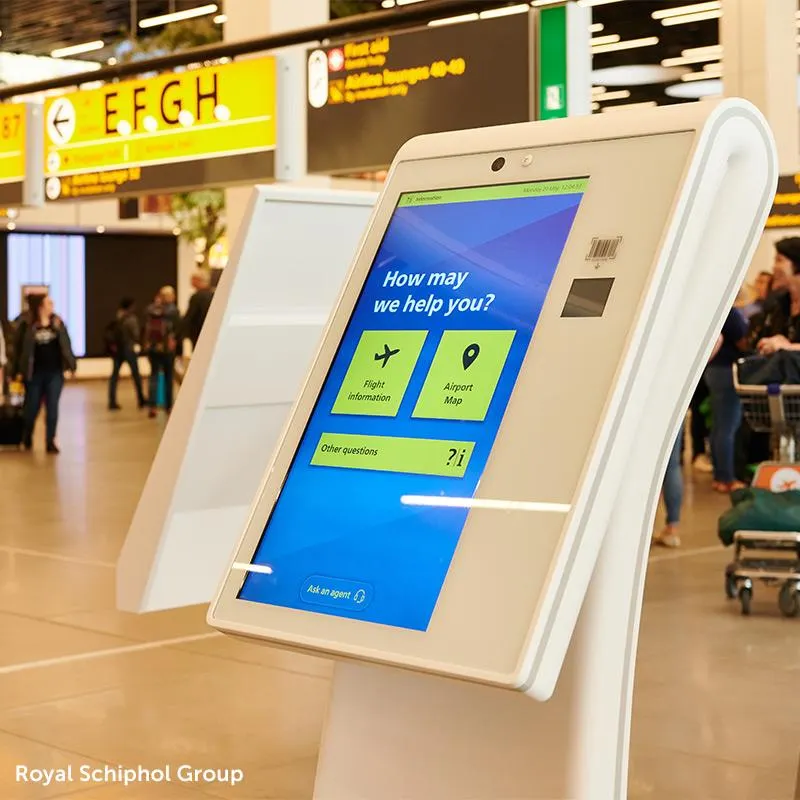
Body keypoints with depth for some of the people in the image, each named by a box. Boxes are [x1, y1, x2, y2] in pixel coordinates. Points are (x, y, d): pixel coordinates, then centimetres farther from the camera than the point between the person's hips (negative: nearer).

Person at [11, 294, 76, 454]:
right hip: (34, 373, -2)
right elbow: (19, 347, -6)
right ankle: (27, 439, 33)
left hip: (54, 372, 2)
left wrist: (72, 364, 4)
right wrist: (19, 370, -9)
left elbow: (66, 344, 7)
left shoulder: (57, 322, 3)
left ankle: (50, 441, 7)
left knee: (52, 407, 0)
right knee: (32, 408, 10)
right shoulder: (26, 325, -7)